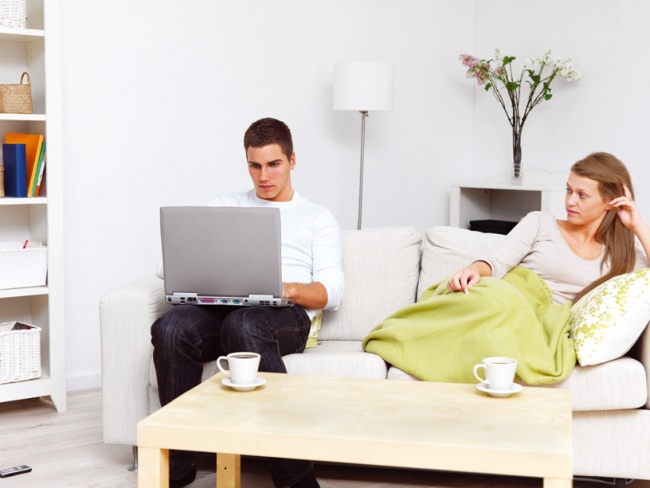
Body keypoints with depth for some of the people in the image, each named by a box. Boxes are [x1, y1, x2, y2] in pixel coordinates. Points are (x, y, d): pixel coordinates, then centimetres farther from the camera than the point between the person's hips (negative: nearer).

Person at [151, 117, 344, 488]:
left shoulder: (318, 218, 21)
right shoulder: (223, 206, 29)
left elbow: (332, 292, 7)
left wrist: (288, 289, -15)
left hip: (287, 315, -2)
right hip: (219, 307, 3)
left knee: (242, 325, -40)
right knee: (170, 329, -33)